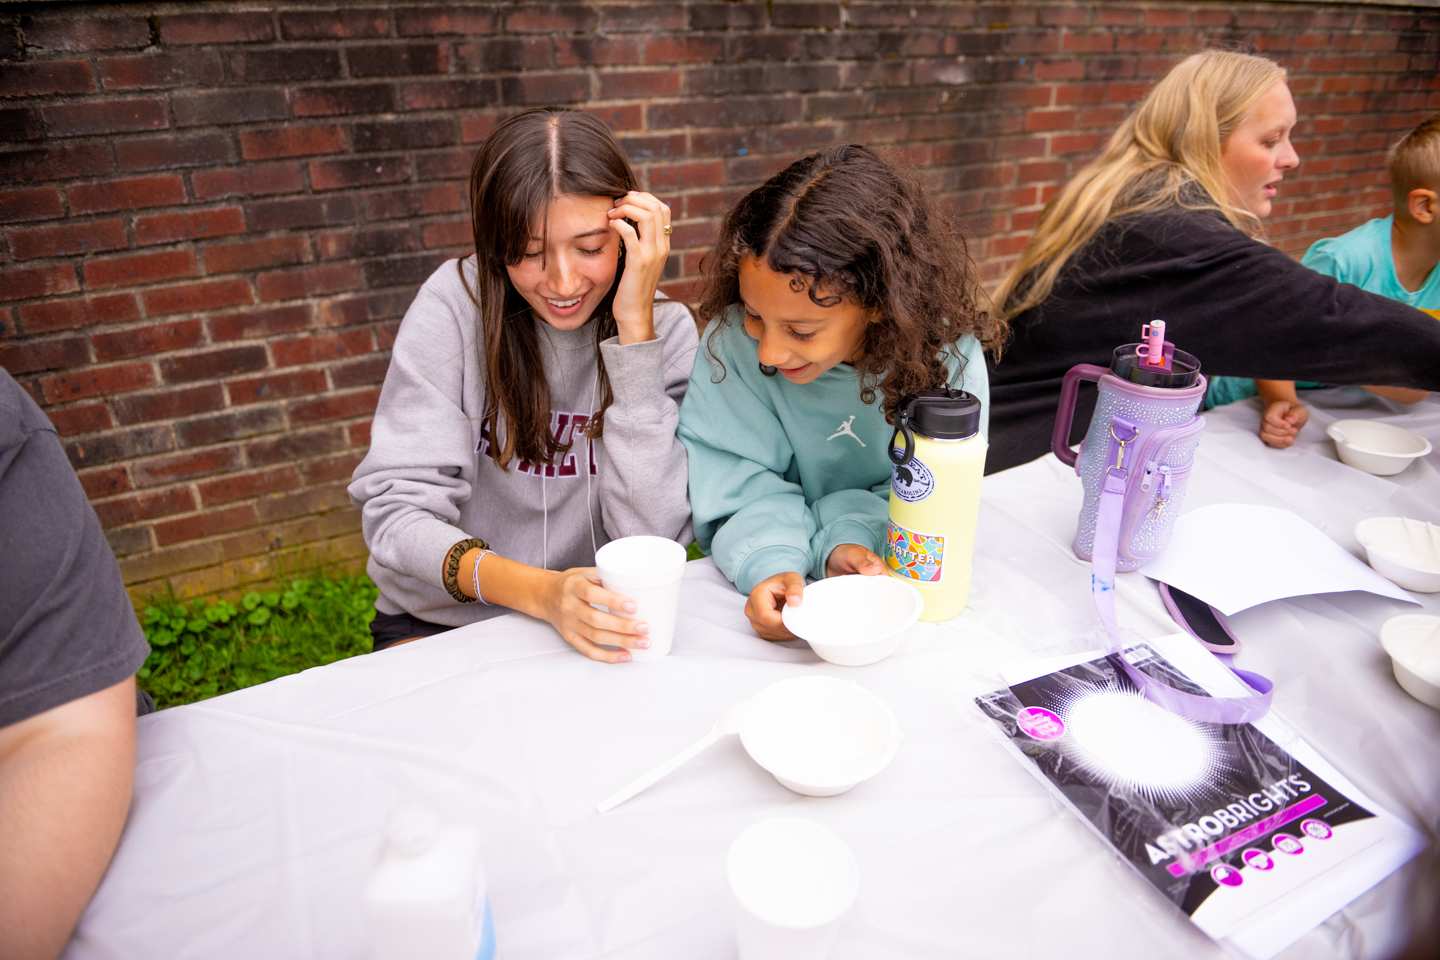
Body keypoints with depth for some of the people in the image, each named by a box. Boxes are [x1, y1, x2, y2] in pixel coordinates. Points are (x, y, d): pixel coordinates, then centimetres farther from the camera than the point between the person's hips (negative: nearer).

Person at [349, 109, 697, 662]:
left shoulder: (667, 329, -9)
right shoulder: (455, 304, -12)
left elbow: (652, 538, -19)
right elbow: (395, 511, -16)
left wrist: (634, 325, -23)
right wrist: (539, 590, -34)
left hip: (586, 624, 2)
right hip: (438, 622, -1)